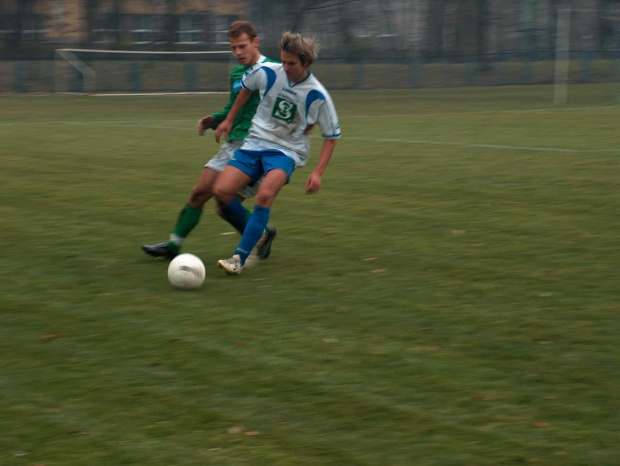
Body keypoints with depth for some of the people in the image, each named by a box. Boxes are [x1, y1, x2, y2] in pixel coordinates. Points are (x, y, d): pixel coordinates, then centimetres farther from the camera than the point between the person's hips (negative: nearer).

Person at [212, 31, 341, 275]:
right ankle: (258, 234, 11)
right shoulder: (267, 72, -8)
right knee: (221, 190, -13)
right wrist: (229, 120, 20)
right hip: (255, 143, 4)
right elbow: (246, 88, 16)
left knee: (265, 195, -31)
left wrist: (318, 172, -12)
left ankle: (240, 257, -25)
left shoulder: (317, 96, -14)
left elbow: (331, 135, -3)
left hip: (287, 151, -4)